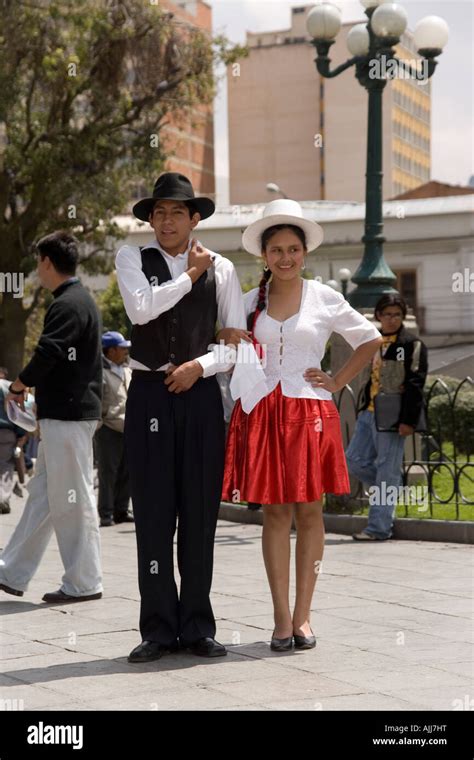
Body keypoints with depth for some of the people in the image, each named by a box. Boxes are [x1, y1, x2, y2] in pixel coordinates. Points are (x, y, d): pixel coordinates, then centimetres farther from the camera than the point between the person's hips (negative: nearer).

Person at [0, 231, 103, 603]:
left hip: (68, 415, -11)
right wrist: (32, 384, 14)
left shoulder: (68, 305, -16)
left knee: (73, 499, -3)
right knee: (43, 494, 13)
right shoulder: (81, 300, 17)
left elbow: (47, 355, -23)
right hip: (67, 413, 11)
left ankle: (84, 583, 5)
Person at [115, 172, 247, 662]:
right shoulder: (132, 259, 7)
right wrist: (190, 275, -5)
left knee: (200, 512, 2)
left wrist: (199, 365, -8)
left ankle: (197, 627, 11)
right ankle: (158, 628, 6)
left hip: (200, 395, 1)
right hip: (150, 395, -1)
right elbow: (141, 309, -13)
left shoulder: (220, 269, 9)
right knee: (153, 512, -1)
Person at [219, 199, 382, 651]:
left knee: (308, 510, 1)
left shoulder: (324, 299, 4)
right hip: (262, 413, 1)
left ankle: (302, 616, 8)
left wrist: (338, 381, 5)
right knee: (274, 512, 1)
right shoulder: (249, 302, 9)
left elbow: (370, 340, 13)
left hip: (310, 412, -1)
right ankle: (281, 619, 4)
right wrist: (229, 342, -1)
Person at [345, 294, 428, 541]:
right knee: (354, 460, 6)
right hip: (368, 412, 7)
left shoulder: (413, 344, -5)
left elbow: (415, 384, -11)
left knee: (387, 470, -4)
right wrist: (363, 407, 16)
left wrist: (409, 420, -17)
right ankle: (390, 491, 25)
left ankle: (379, 528, 0)